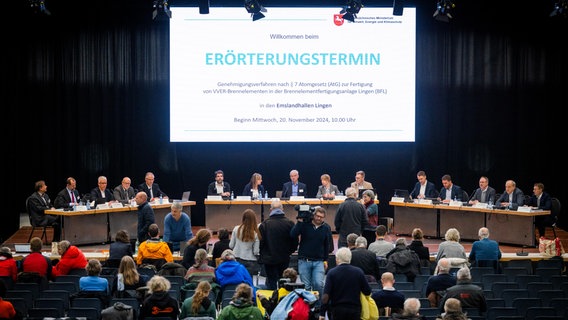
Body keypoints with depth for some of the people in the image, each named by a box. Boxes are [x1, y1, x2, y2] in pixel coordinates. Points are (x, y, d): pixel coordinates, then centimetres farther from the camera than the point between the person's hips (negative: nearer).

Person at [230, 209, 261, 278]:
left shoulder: (236, 229, -5)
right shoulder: (255, 233, -11)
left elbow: (231, 246, 1)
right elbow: (256, 252, -8)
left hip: (236, 259, 2)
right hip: (250, 262, -2)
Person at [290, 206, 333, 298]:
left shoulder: (326, 228, 5)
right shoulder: (305, 224, -1)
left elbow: (328, 245, 13)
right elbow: (293, 235, -14)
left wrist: (325, 259, 8)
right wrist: (299, 221, -17)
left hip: (319, 262, 0)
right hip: (304, 261, 0)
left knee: (318, 284, -14)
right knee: (306, 286, 1)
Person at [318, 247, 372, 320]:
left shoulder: (331, 272, -6)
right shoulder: (358, 272, -2)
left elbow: (326, 295, -10)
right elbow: (367, 292, 2)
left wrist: (322, 313, -6)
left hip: (337, 311, -1)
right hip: (355, 311, 1)